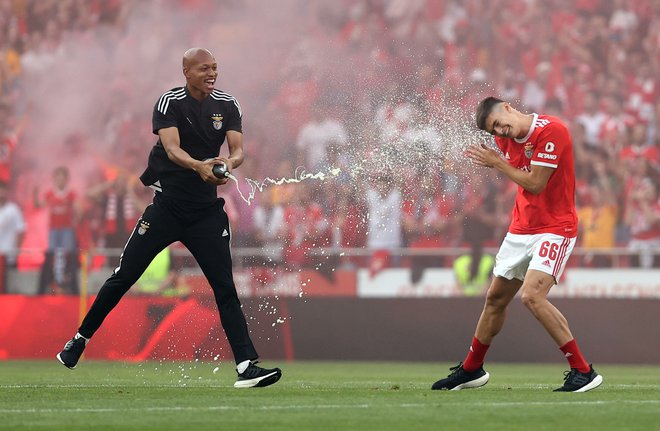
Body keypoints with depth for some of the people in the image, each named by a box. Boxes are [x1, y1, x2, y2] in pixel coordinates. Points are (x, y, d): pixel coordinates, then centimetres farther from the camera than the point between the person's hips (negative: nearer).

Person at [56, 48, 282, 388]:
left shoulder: (227, 105, 3)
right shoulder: (169, 103, -9)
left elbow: (238, 149, -6)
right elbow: (172, 149, -24)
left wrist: (229, 163, -31)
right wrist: (199, 166, -44)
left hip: (206, 211, 3)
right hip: (167, 205, -3)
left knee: (225, 288, -5)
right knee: (123, 277, 2)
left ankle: (246, 366, -8)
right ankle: (80, 340, 18)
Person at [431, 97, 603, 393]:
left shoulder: (551, 130, -20)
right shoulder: (507, 139, 4)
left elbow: (536, 183, -19)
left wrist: (497, 163, -10)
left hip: (555, 229, -8)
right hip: (521, 229, 8)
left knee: (532, 295, -24)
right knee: (496, 298, 14)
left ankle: (583, 372, -19)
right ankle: (471, 370, 33)